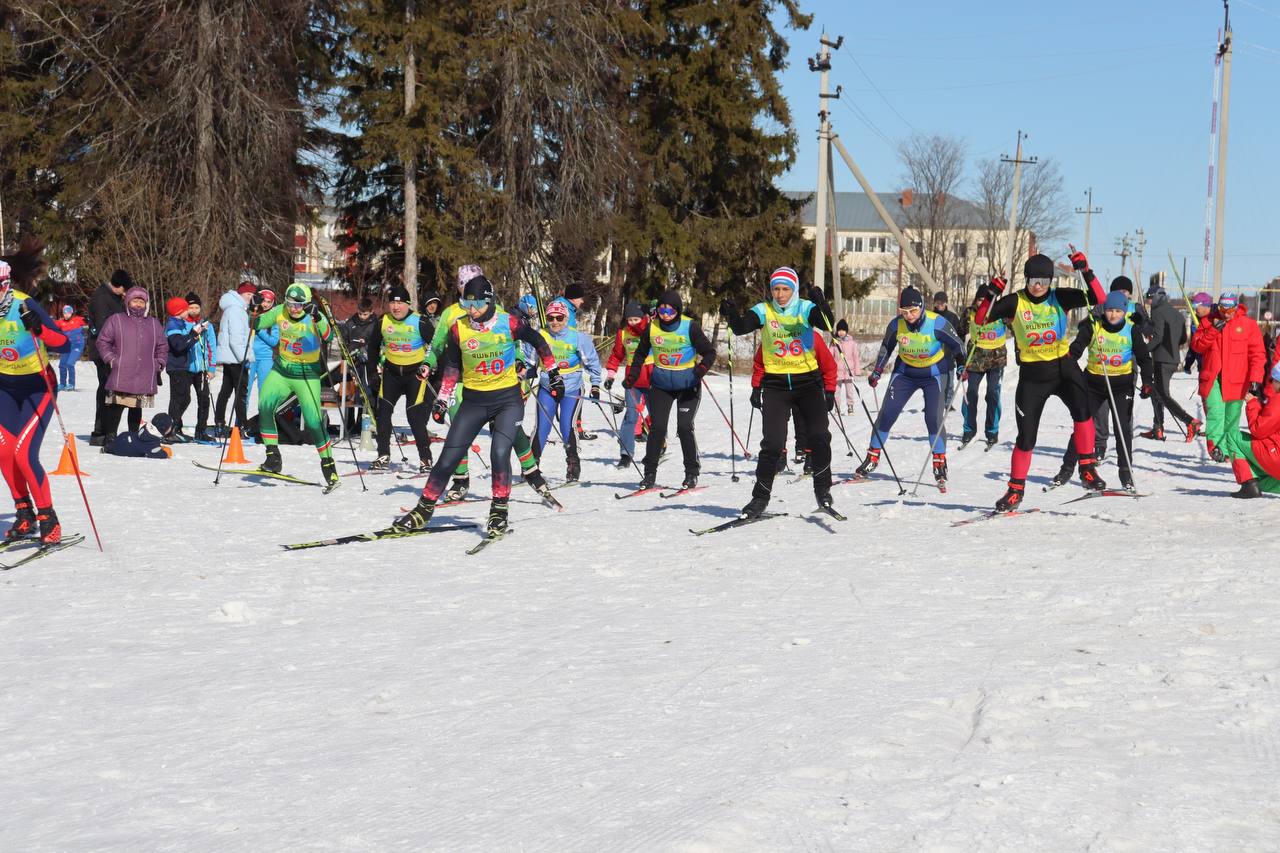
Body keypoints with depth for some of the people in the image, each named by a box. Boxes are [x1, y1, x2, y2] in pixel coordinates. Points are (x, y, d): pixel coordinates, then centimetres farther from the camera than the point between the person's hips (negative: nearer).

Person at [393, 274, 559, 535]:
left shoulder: (509, 323, -12)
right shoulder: (458, 328, -5)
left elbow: (538, 342, 5)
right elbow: (452, 366, 8)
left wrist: (553, 372, 10)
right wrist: (442, 399, 6)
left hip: (508, 399, -2)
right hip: (474, 400, 2)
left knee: (499, 454, -21)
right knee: (448, 458, 1)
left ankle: (500, 510, -3)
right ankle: (424, 509, 15)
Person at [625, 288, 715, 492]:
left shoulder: (690, 327, -13)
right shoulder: (651, 328, -4)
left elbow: (709, 353, -8)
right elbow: (641, 354, 12)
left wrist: (699, 371, -25)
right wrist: (631, 379, 6)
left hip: (688, 386, -2)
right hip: (661, 385, 2)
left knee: (685, 427, -10)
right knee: (657, 427, -5)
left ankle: (692, 473, 4)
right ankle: (650, 473, 5)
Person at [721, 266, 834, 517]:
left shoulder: (805, 308, -4)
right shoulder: (764, 311, -2)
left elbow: (826, 324, -21)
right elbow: (742, 327, -18)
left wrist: (820, 305, -41)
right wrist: (732, 316, -40)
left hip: (808, 382, 0)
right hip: (776, 385, 0)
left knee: (819, 436, -7)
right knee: (772, 443, -5)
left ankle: (823, 489, 11)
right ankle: (761, 497, 6)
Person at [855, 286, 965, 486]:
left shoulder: (937, 324, -25)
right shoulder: (896, 325, -15)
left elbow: (957, 344, -9)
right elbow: (886, 347, 4)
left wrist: (962, 366, -14)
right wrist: (877, 371, 5)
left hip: (934, 373, -3)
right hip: (905, 372, 3)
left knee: (934, 418, -14)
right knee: (886, 414, -1)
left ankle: (940, 464, 0)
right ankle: (873, 457, 12)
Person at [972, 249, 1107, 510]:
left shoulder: (1060, 298, -4)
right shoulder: (1015, 302, -5)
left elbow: (1100, 299, -11)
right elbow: (980, 320, -8)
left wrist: (1086, 272, -22)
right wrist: (990, 295, -22)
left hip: (1063, 366, 0)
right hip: (1032, 374, 0)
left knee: (1081, 409, -29)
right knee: (1026, 437, 3)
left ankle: (1088, 468, -17)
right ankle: (1015, 490, 20)